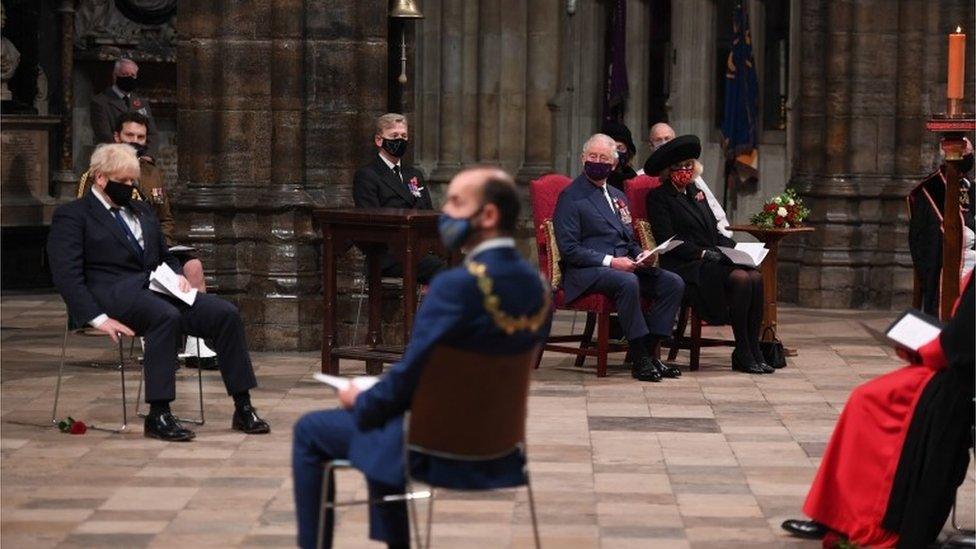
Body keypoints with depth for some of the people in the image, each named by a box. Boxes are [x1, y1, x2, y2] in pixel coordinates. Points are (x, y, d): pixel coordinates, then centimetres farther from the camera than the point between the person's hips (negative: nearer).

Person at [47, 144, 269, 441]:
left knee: (226, 314, -16)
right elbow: (67, 275, -7)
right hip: (115, 293, -7)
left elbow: (165, 256, 32)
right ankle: (158, 416, -35)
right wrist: (99, 318, -19)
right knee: (166, 316, -38)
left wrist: (179, 275, 7)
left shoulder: (142, 211, 26)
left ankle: (243, 408, -12)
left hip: (156, 288, 7)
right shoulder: (71, 216, 4)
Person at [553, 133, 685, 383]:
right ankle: (639, 359, -29)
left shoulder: (617, 196, 24)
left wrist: (641, 256, 3)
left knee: (673, 283, -14)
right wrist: (610, 261, -19)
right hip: (587, 271, -7)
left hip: (624, 265, 8)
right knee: (628, 282, -37)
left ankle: (651, 351, -14)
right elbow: (569, 249, -10)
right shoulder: (571, 197, -1)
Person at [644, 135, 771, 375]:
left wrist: (734, 247, 3)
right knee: (740, 279, -28)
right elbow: (668, 241, -9)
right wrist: (703, 254, -16)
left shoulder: (697, 193, 24)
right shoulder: (658, 197, 1)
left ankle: (753, 352, -21)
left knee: (755, 277, -21)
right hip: (684, 266, -7)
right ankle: (742, 355, -21)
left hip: (712, 261, 7)